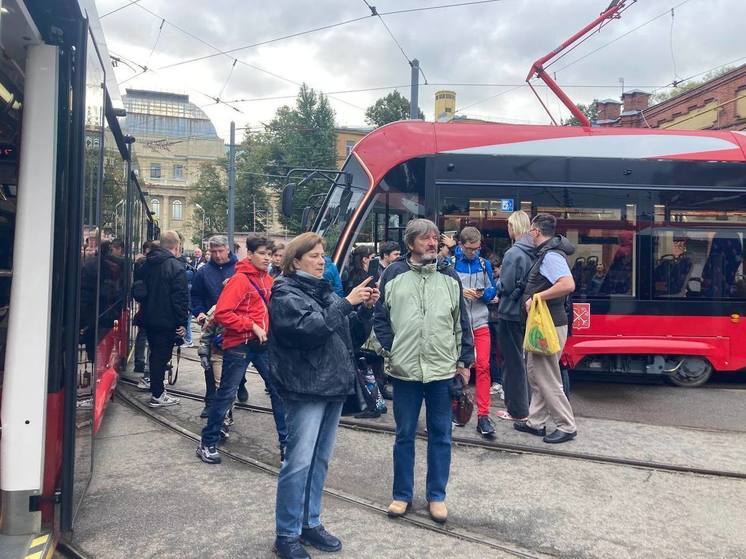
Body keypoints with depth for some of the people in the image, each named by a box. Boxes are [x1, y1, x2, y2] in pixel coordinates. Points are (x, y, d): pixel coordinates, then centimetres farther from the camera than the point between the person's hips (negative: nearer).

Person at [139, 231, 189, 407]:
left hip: (149, 318, 7)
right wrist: (182, 322, -13)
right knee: (162, 356, 0)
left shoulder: (147, 264, 8)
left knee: (155, 354, 19)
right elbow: (181, 298, -19)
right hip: (167, 320, -7)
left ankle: (156, 387, 31)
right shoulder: (176, 267, -17)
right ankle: (157, 395, 7)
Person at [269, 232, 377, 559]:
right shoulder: (285, 293, -5)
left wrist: (365, 309, -3)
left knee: (320, 460, 14)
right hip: (306, 388, -7)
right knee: (299, 463, -4)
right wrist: (346, 303, -18)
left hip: (333, 385, 7)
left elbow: (353, 336, 13)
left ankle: (310, 523, 27)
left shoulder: (325, 291, 15)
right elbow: (309, 329, -22)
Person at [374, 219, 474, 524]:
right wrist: (388, 351, -4)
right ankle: (402, 494, 26)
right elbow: (380, 317, 6)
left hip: (442, 370, 1)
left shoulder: (449, 276, 5)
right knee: (404, 434, 11)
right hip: (404, 371, -1)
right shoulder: (393, 274, 1)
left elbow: (462, 322, 8)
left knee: (440, 435, 10)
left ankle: (437, 496, 25)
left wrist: (464, 361, 6)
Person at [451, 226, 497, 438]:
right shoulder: (449, 263, -4)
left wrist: (484, 294, -8)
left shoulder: (484, 264, 9)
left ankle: (483, 416, -1)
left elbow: (492, 290, 13)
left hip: (480, 322, 2)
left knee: (483, 366, -5)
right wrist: (461, 292, -20)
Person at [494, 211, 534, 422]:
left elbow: (505, 286, -19)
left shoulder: (513, 253, -19)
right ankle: (524, 403, 29)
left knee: (513, 361, 2)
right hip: (527, 312, 8)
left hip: (511, 313, -7)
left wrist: (499, 280, 2)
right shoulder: (533, 252, 5)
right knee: (522, 359, 18)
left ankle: (516, 410, 10)